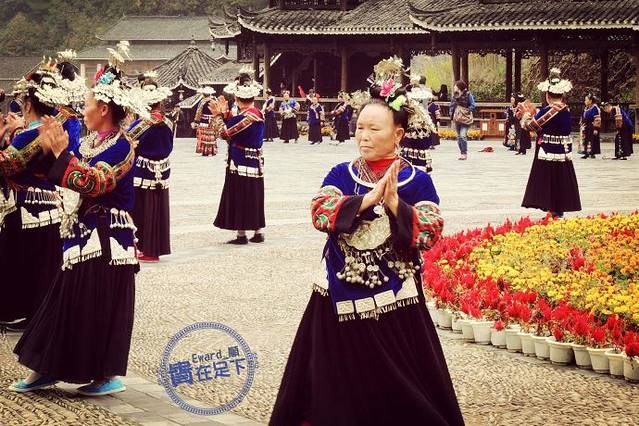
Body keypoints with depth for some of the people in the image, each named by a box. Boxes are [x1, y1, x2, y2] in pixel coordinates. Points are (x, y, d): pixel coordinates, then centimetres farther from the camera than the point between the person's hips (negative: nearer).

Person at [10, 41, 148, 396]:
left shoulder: (121, 147, -14)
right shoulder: (92, 141, 13)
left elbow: (90, 184, -25)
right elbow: (62, 177, 16)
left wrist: (62, 150, -20)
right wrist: (51, 148, 4)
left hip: (107, 238, -9)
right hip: (86, 234, 9)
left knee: (101, 306, -4)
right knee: (69, 301, 11)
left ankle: (109, 375, 4)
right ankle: (48, 369, 16)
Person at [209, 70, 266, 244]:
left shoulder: (248, 116, -19)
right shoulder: (255, 112, 9)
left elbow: (226, 133, -17)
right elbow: (233, 126, 14)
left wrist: (217, 115, -8)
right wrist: (224, 113, 11)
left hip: (242, 164, -9)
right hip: (254, 162, 9)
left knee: (240, 197, -2)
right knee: (254, 197, 14)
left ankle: (242, 234, 2)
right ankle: (258, 233, 18)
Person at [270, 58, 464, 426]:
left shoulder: (418, 181, -3)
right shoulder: (341, 174, 4)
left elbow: (431, 234, -12)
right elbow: (320, 213, -11)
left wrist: (394, 204, -22)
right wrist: (368, 198, -21)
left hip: (393, 302, -2)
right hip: (339, 300, 2)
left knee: (396, 390, 4)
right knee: (336, 389, 10)